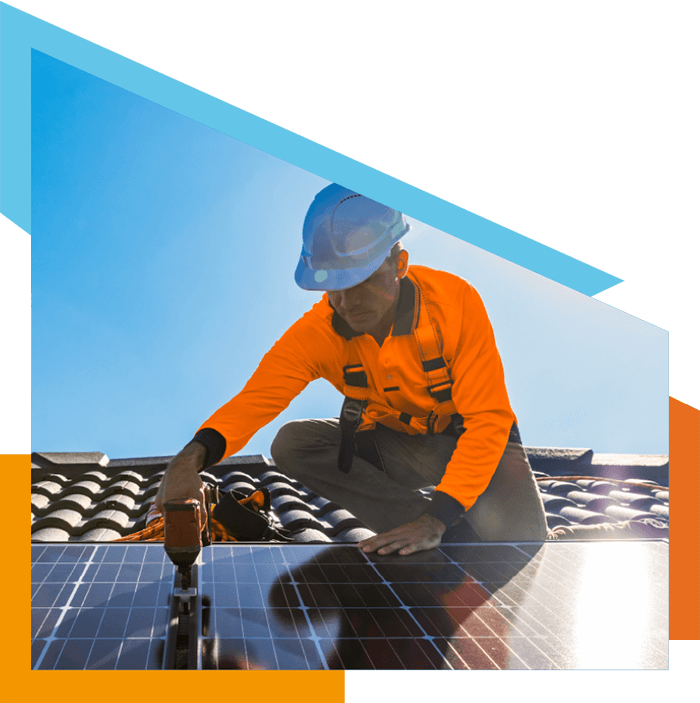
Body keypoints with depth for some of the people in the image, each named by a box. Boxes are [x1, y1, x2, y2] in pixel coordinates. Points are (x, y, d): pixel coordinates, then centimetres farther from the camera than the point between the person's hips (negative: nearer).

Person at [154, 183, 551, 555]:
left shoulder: (454, 301, -27)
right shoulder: (317, 332, -19)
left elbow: (488, 418, -27)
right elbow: (257, 398, -30)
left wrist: (436, 518, -38)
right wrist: (194, 456, -52)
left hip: (468, 437, -4)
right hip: (395, 444, 4)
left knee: (517, 537, -32)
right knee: (292, 444, -22)